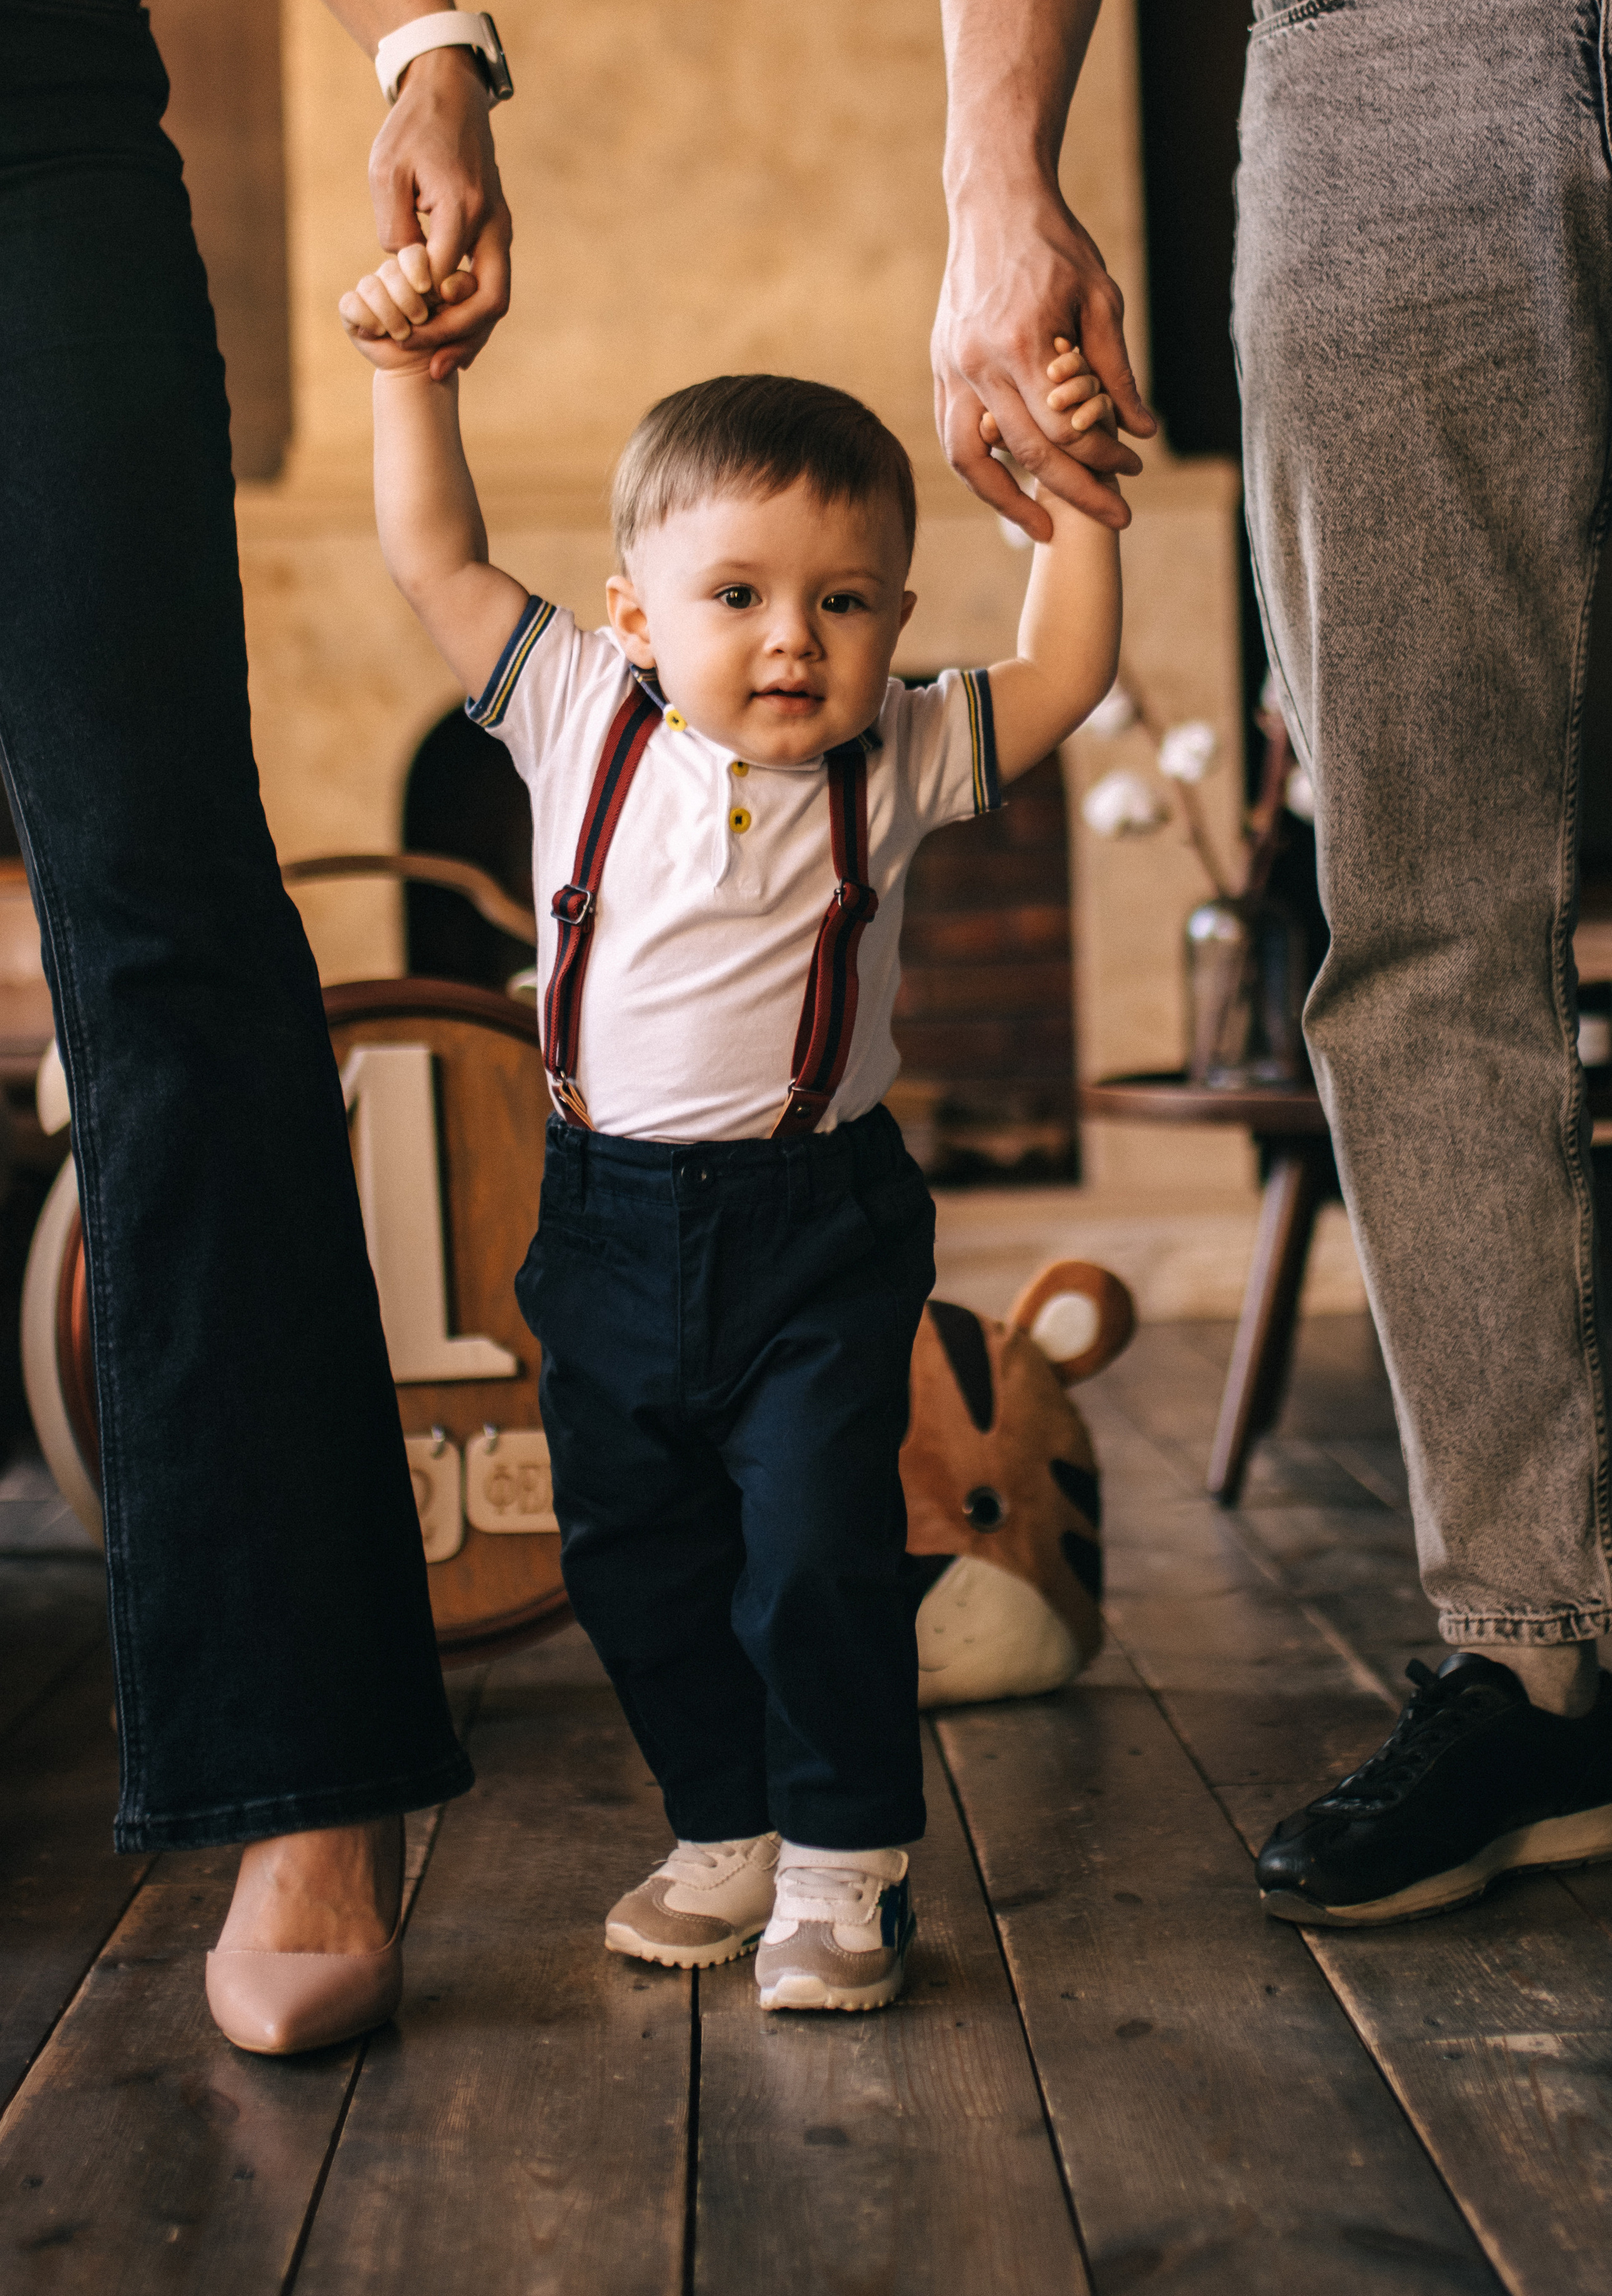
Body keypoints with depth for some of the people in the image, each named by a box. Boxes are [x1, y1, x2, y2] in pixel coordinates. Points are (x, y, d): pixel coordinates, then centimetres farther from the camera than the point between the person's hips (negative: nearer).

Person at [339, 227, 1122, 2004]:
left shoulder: (893, 767, -3)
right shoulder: (583, 719, -3)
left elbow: (1067, 672, 0)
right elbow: (436, 562, 2)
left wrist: (1068, 489, -4)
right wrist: (409, 375, -2)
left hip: (818, 1225, -2)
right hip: (614, 1220, 3)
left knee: (821, 1551, -5)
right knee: (631, 1555, 11)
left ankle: (845, 1860, 12)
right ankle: (725, 1834, 29)